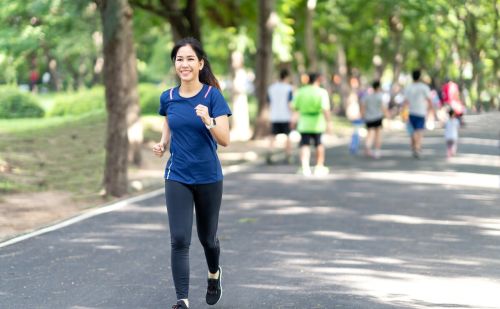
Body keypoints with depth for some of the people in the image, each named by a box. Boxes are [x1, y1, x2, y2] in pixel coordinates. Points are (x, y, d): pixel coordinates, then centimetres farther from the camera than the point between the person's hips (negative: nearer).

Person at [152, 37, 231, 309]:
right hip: (177, 178, 2)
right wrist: (161, 146, -4)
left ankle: (214, 274, 46)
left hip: (208, 178, -1)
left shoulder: (213, 96, -10)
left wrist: (208, 120, -32)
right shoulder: (168, 98, 1)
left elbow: (224, 140, -15)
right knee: (179, 240, -10)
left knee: (207, 237, 15)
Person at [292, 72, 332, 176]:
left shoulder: (301, 91, 1)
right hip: (317, 123, -1)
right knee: (319, 144, 17)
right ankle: (319, 166, 28)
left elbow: (294, 107, 3)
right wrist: (329, 122, -20)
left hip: (304, 123, 1)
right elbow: (325, 109, -20)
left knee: (305, 145, 0)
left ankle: (305, 166, -22)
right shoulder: (322, 92, -9)